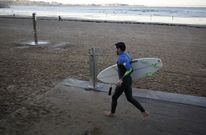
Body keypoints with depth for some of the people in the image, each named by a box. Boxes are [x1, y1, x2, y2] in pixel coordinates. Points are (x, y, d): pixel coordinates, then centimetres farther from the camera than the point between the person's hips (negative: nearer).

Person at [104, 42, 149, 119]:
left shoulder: (122, 58, -22)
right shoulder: (126, 55, 8)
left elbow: (130, 70, -30)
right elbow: (131, 68, 16)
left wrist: (121, 80, -30)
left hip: (124, 82, -9)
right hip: (128, 80, 9)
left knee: (114, 97, 11)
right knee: (130, 98, 18)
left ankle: (112, 113, 31)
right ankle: (144, 112, 16)